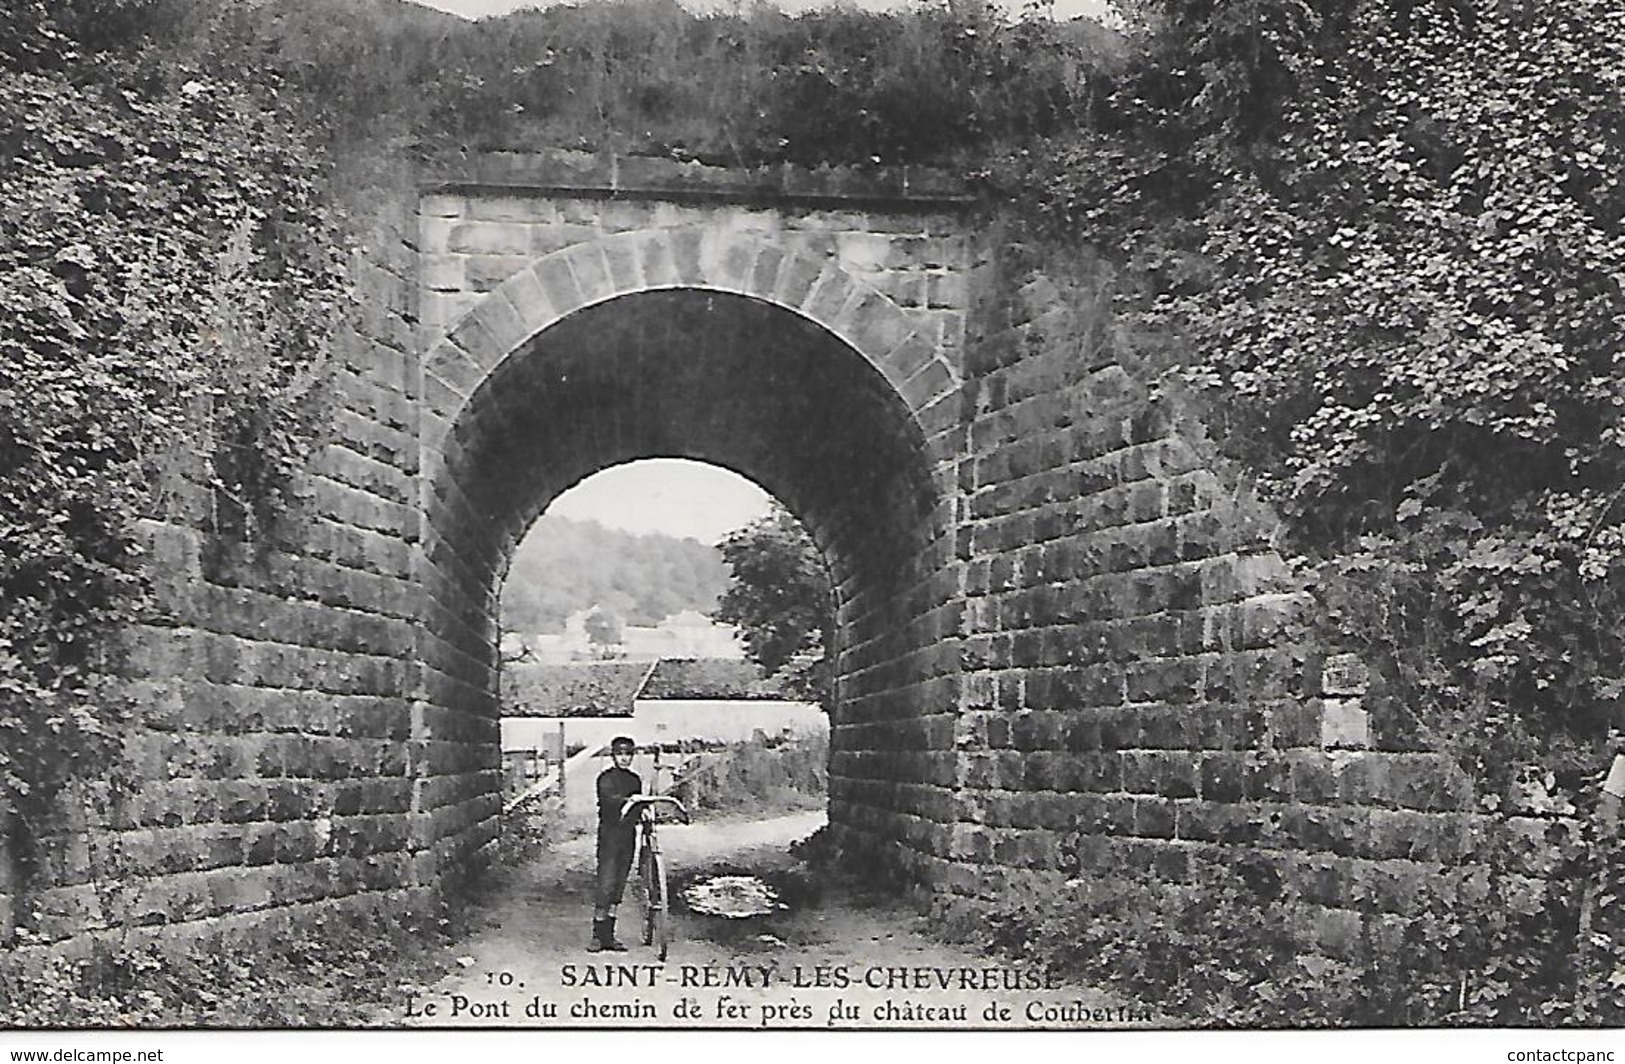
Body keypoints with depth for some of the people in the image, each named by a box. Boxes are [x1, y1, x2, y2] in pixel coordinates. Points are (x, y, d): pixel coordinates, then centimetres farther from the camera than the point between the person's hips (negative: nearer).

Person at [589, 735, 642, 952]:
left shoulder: (635, 780, 16)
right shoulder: (606, 778, -4)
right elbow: (608, 799, -23)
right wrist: (629, 800, -41)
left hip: (628, 836, 6)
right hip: (609, 836, -6)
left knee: (618, 887, 8)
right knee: (605, 886, -10)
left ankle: (609, 936, 13)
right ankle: (598, 936, -5)